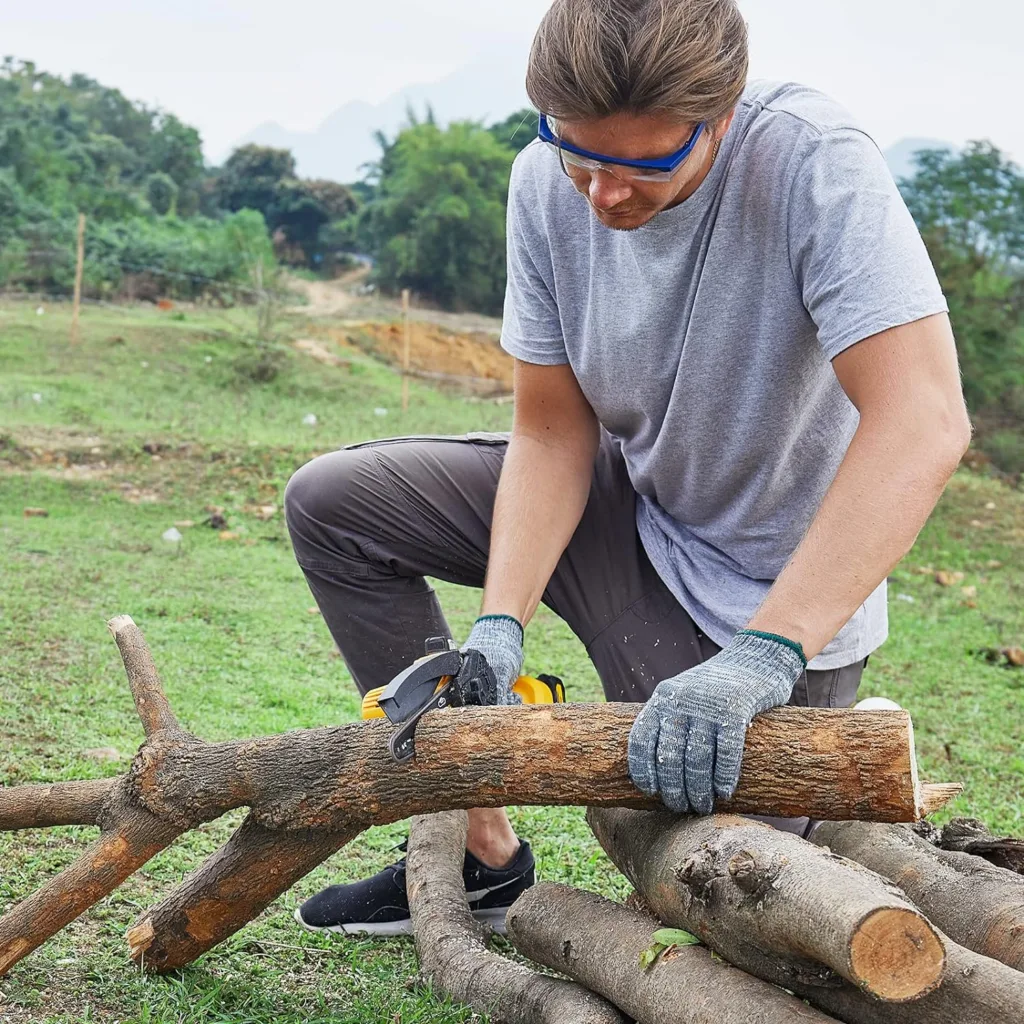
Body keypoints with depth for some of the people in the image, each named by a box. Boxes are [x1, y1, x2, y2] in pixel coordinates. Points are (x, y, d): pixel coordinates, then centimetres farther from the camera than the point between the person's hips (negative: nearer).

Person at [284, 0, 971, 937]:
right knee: (330, 504, -1)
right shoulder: (550, 181, -14)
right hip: (621, 499, 6)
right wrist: (499, 627, -22)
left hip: (774, 587, -5)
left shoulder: (813, 161, -31)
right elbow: (552, 432, -8)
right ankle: (484, 858, 7)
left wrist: (765, 653, -47)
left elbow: (923, 424, -40)